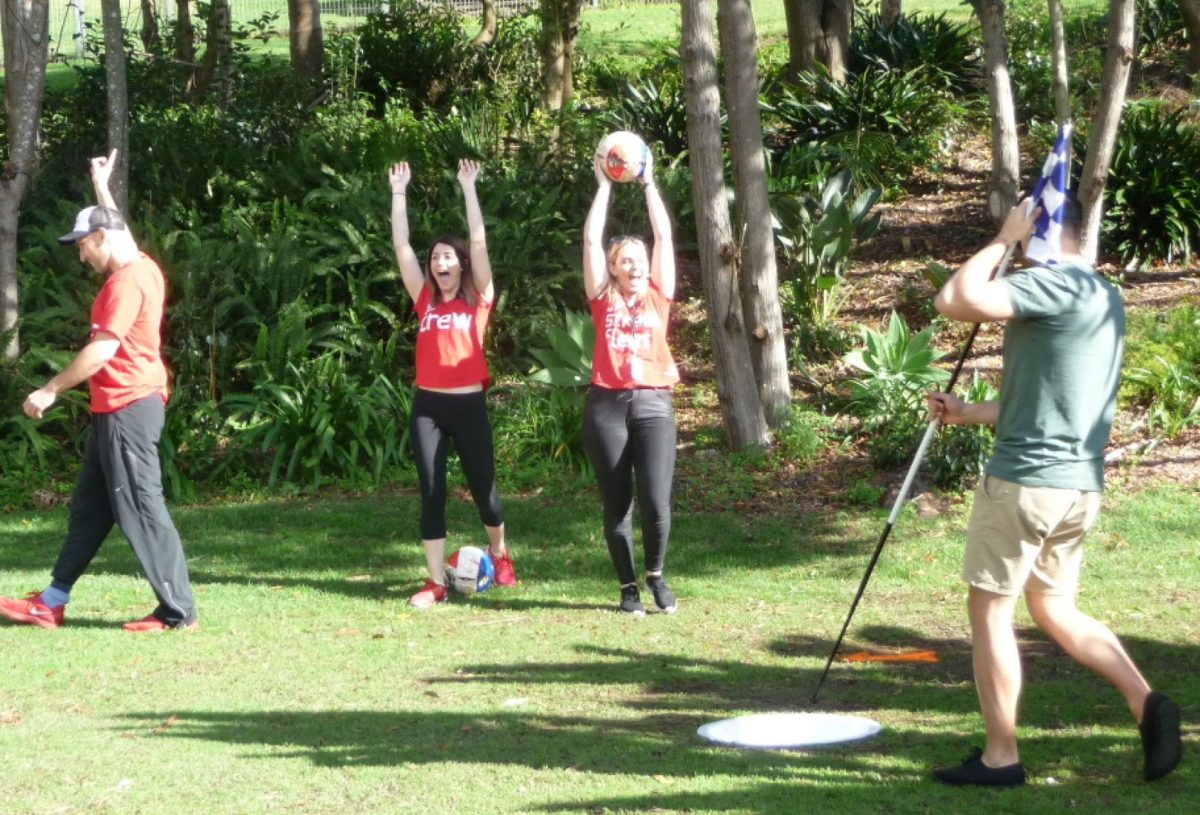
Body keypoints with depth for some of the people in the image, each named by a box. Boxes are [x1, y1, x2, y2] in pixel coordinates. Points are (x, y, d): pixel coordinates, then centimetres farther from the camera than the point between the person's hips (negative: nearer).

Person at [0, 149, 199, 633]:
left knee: (140, 508, -9)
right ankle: (52, 603, 18)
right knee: (89, 507, 13)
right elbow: (114, 227, 36)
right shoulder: (140, 268, 11)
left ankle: (177, 611, -7)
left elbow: (102, 349, -22)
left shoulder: (128, 281, -18)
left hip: (128, 408, -11)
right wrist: (101, 188, 39)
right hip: (119, 409, 11)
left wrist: (51, 390, -17)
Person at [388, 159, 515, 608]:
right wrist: (399, 193, 2)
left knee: (482, 485, 8)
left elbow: (478, 240, -5)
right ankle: (437, 582, 0)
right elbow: (400, 245, 5)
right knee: (431, 493, -1)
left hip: (469, 404, -2)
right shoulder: (424, 300, 8)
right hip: (428, 406, 2)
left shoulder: (478, 298, 2)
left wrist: (468, 187, -7)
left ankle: (499, 552, 37)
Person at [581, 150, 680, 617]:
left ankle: (656, 576, 13)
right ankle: (628, 587, 15)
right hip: (607, 405, 0)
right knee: (616, 504, 3)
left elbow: (664, 235, 10)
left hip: (653, 403, 0)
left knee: (656, 501, -11)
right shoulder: (604, 299, 9)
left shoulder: (658, 297, 11)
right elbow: (591, 240, 6)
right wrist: (604, 186, 10)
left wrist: (648, 183, 13)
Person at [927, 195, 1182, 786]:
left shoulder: (1057, 284, -16)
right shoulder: (1104, 297, 15)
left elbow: (956, 301, -24)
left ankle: (1000, 757, 7)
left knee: (988, 609, 3)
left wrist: (1003, 240, -11)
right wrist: (968, 414, 23)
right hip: (1079, 485, 9)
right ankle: (1145, 703, 4)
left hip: (1025, 481, -9)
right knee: (1055, 610, 19)